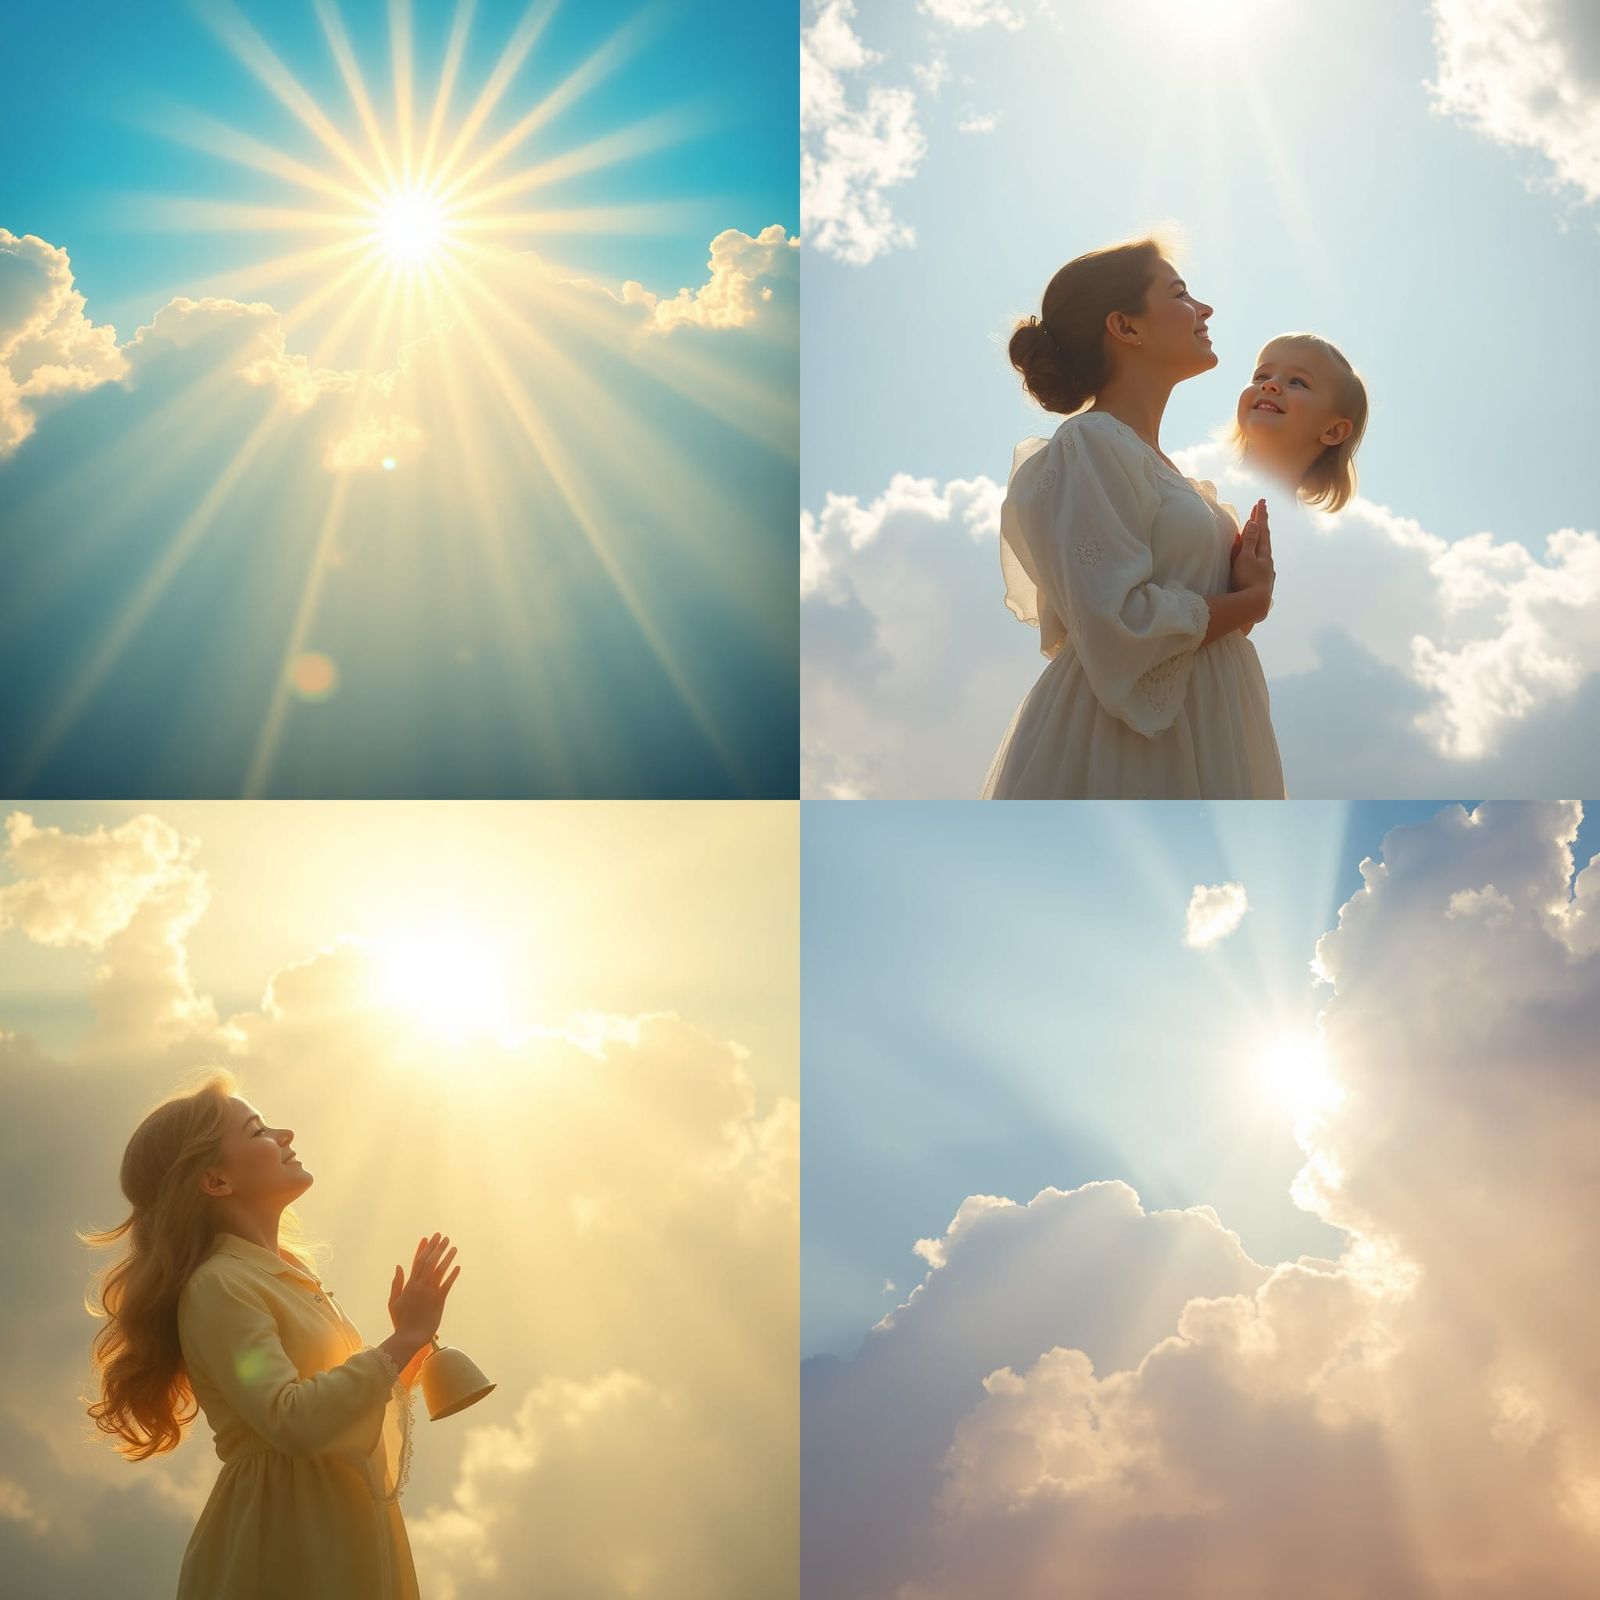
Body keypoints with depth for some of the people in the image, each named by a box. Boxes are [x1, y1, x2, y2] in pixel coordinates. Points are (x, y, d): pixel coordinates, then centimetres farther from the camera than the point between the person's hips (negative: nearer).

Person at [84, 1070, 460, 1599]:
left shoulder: (286, 1276, 13)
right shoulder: (218, 1287, -15)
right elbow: (292, 1421, -28)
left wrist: (409, 1354, 4)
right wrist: (402, 1343, -22)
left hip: (345, 1535, 9)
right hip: (284, 1547, -9)